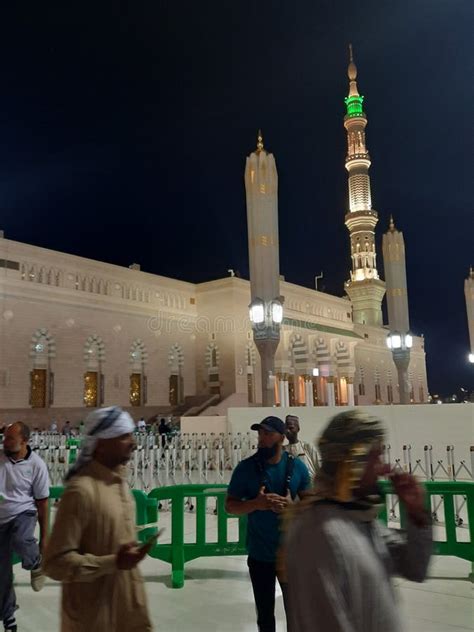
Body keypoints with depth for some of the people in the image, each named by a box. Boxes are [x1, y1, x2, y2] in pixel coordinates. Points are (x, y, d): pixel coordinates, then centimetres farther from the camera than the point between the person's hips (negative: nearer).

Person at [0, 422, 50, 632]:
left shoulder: (36, 465, -13)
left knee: (20, 542, -36)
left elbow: (42, 501, -7)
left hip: (23, 513, -3)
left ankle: (35, 563, -1)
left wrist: (44, 536, -4)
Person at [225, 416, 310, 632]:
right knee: (265, 614, 17)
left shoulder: (297, 467, -6)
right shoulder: (246, 468, -10)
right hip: (260, 555, 0)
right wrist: (256, 503, -23)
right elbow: (230, 506, -6)